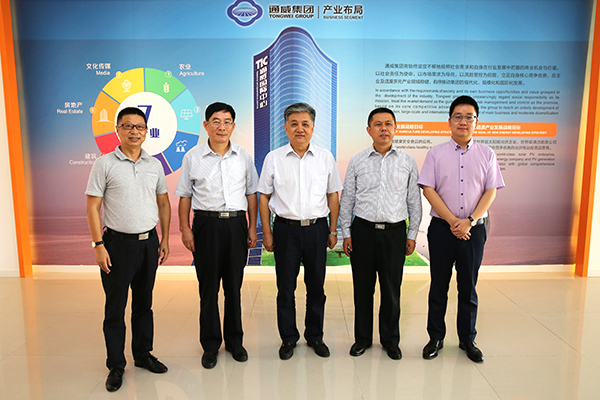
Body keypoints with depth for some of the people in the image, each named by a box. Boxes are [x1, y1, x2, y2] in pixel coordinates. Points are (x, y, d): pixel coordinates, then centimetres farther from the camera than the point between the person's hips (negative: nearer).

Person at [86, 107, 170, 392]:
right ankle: (116, 366, 20)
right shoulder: (105, 164, -4)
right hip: (118, 243, -3)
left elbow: (163, 203, 13)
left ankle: (143, 355, 31)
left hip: (148, 242, 4)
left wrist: (165, 239, 9)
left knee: (144, 303, 15)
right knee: (115, 307, 5)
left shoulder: (155, 165, 7)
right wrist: (98, 245, -11)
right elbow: (93, 208, -5)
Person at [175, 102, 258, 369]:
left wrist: (252, 227, 6)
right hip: (206, 224, -1)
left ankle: (235, 340, 26)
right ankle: (210, 345, 21)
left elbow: (251, 194, 10)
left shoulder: (243, 156, 6)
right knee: (208, 287, 5)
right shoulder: (193, 157, 2)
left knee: (234, 285, 10)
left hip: (236, 224, 2)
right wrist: (185, 228, -2)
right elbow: (184, 196, 5)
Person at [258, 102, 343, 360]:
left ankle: (315, 336, 29)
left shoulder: (325, 158, 4)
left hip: (317, 229, 1)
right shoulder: (273, 158, 1)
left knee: (316, 286, 11)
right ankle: (288, 339, 24)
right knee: (285, 287, 7)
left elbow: (333, 195, 9)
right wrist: (266, 233, -1)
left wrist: (333, 230, 5)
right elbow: (264, 197, 4)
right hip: (286, 229, -1)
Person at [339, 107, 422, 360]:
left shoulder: (407, 161, 5)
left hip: (395, 231, 0)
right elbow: (346, 199, 7)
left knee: (392, 289, 7)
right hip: (363, 229, 0)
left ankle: (391, 340, 26)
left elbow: (414, 200, 9)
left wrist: (412, 234, 6)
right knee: (362, 287, 8)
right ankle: (363, 338, 25)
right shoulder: (357, 162, 4)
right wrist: (346, 233, 3)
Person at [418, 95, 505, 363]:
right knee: (439, 286, 8)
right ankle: (435, 338, 22)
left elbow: (491, 191, 1)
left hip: (474, 229, 1)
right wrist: (452, 221, -13)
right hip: (442, 228, -1)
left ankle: (467, 339, 26)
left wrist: (470, 221, -12)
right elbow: (428, 189, -5)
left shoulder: (486, 155, 6)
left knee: (468, 286, 11)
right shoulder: (436, 153, 2)